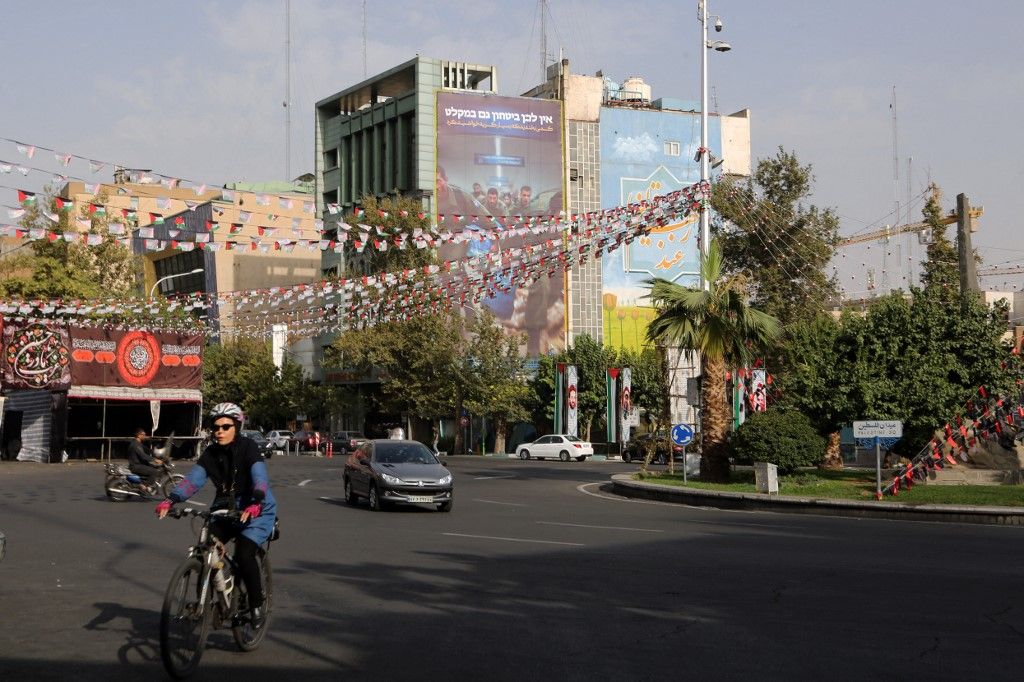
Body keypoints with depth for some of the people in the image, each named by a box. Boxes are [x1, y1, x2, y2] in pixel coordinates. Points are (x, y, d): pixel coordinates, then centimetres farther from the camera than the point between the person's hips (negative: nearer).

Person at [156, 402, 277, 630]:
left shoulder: (248, 448, -17)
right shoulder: (211, 453, -2)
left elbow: (260, 478, -31)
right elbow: (193, 479, -14)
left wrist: (255, 504, -51)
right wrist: (171, 499, -32)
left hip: (256, 510, -5)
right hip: (225, 509, 5)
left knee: (244, 554, -24)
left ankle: (257, 605, -4)